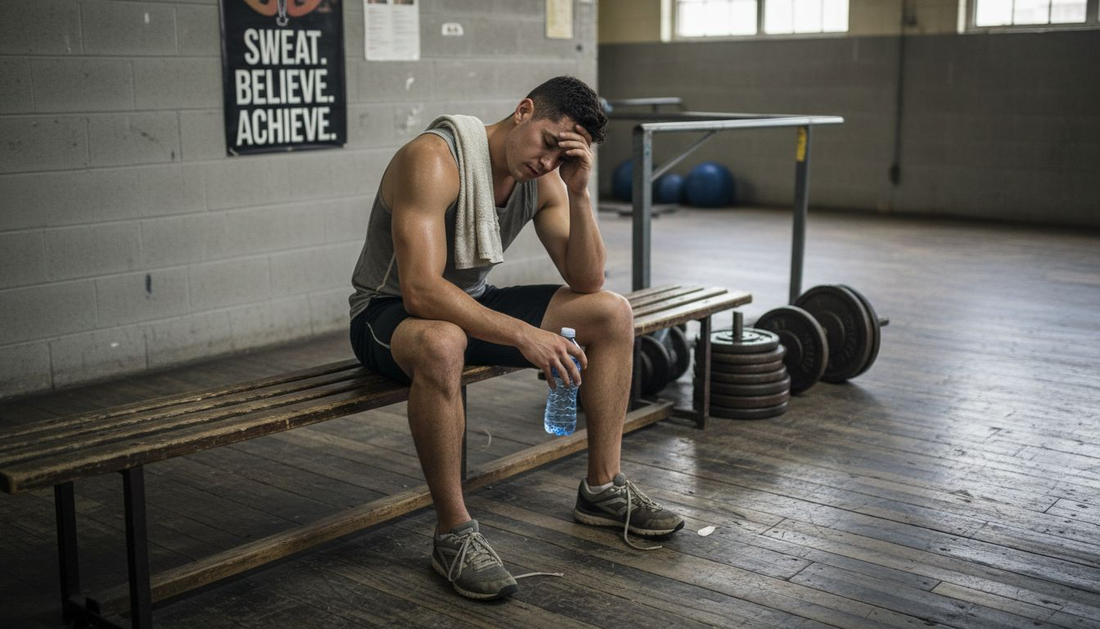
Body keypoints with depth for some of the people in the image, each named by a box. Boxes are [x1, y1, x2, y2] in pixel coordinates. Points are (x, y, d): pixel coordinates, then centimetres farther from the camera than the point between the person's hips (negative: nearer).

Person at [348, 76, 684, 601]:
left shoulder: (544, 179, -5)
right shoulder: (434, 160, -28)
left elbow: (586, 281, -7)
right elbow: (421, 291, -37)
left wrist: (578, 193, -21)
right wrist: (523, 335, -42)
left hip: (473, 304, 8)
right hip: (389, 312, -7)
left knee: (612, 313, -3)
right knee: (442, 344, -44)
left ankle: (602, 490, 7)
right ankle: (454, 534, -26)